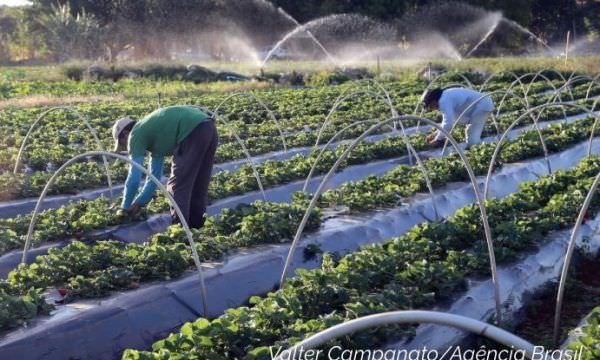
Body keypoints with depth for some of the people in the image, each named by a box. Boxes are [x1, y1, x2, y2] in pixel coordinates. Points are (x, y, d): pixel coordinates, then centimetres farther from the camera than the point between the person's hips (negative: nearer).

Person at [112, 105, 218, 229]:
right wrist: (139, 202, 39)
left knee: (177, 186, 2)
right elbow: (155, 176, 37)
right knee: (198, 186, 19)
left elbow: (134, 178, 5)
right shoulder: (153, 134, 32)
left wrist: (125, 207, 18)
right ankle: (197, 225, 25)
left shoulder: (136, 135, 9)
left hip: (193, 131, -9)